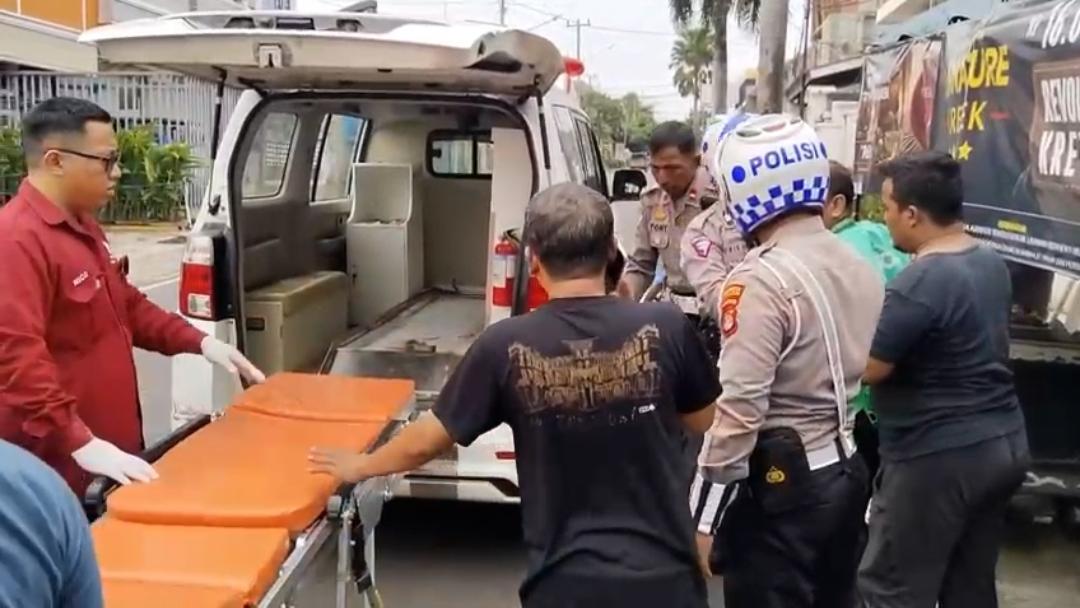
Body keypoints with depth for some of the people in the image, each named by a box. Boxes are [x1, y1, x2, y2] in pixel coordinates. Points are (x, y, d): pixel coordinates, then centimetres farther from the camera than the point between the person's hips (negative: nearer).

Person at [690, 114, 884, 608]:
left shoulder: (761, 280, -20)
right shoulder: (859, 268, 6)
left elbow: (740, 407, -22)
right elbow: (865, 371, 13)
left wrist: (703, 516, -16)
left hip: (781, 483, -8)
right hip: (847, 471, 8)